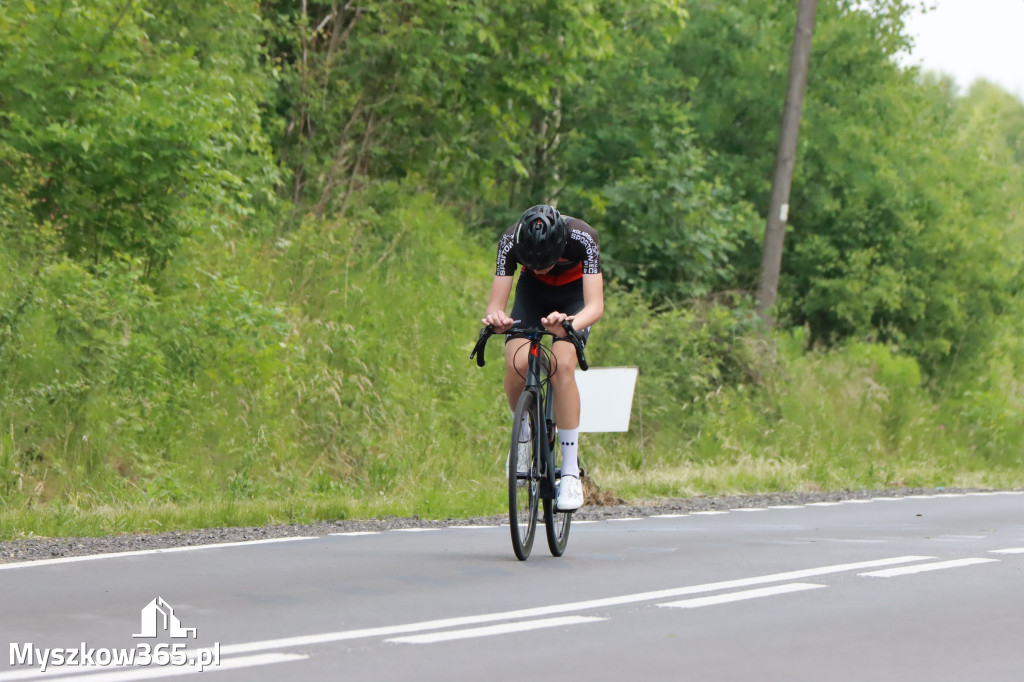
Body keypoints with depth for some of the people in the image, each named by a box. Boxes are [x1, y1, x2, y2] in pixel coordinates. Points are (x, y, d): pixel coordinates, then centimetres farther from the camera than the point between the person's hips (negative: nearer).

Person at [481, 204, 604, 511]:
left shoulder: (582, 239, -36)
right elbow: (495, 304, -29)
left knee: (562, 365, -26)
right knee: (517, 362, -24)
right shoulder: (510, 241, -31)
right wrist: (494, 318, -54)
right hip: (533, 292, 2)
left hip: (574, 292, -2)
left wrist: (570, 324, -61)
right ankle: (522, 430, 8)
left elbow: (595, 305, -40)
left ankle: (571, 471, -20)